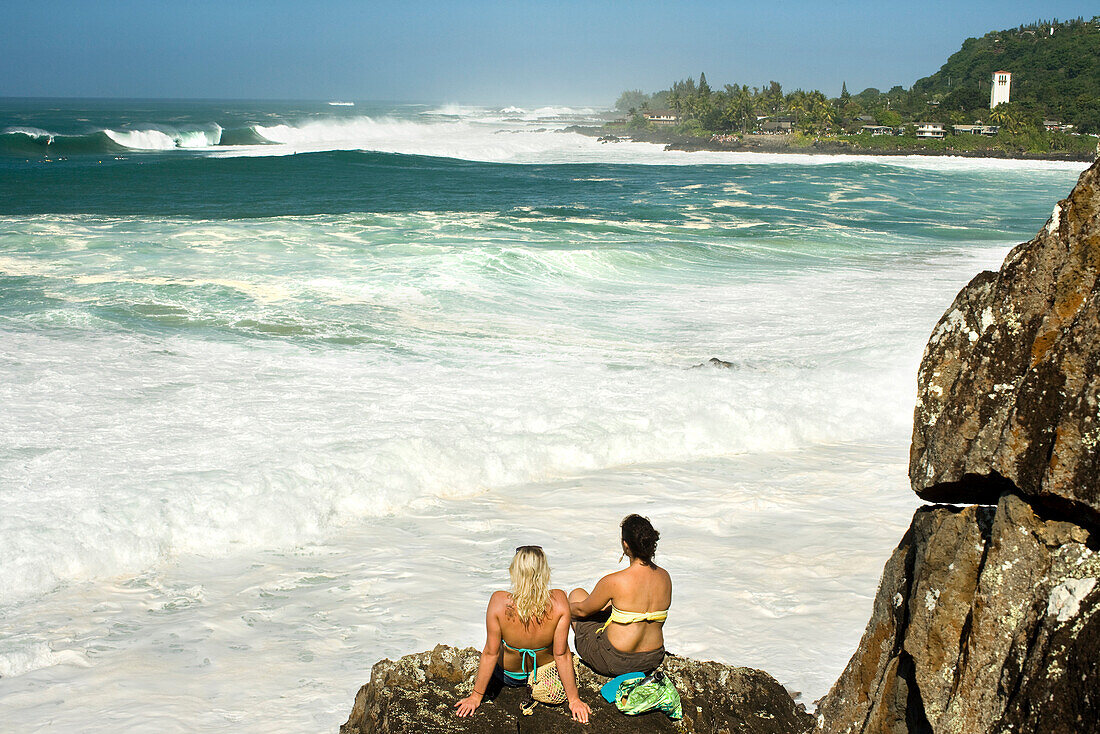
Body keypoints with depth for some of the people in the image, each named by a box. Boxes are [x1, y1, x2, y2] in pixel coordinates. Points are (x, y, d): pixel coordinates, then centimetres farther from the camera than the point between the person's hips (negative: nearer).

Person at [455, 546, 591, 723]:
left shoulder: (499, 602, -33)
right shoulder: (558, 601, -31)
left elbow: (490, 653, -23)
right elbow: (562, 654, -24)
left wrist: (476, 696, -10)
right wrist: (574, 699, -12)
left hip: (508, 676, -1)